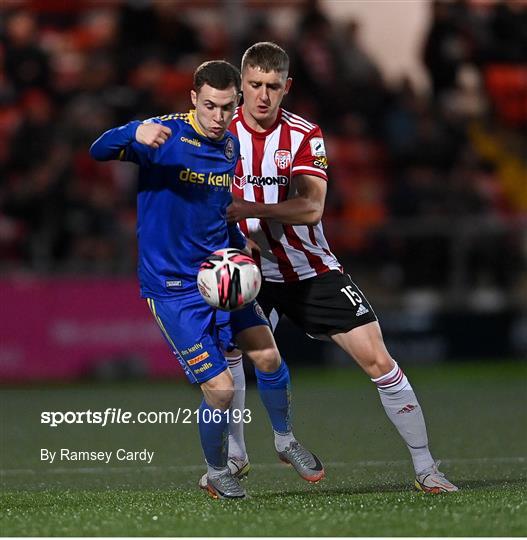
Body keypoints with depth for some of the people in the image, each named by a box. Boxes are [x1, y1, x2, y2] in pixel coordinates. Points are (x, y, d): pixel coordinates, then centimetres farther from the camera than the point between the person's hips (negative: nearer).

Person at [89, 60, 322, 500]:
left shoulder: (232, 147, 5)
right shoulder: (166, 135, -14)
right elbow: (99, 151, -24)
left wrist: (241, 248, 2)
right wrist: (135, 133, -45)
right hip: (173, 287, -6)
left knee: (268, 355, 3)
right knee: (220, 388, -9)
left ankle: (286, 442, 31)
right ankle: (217, 473, 18)